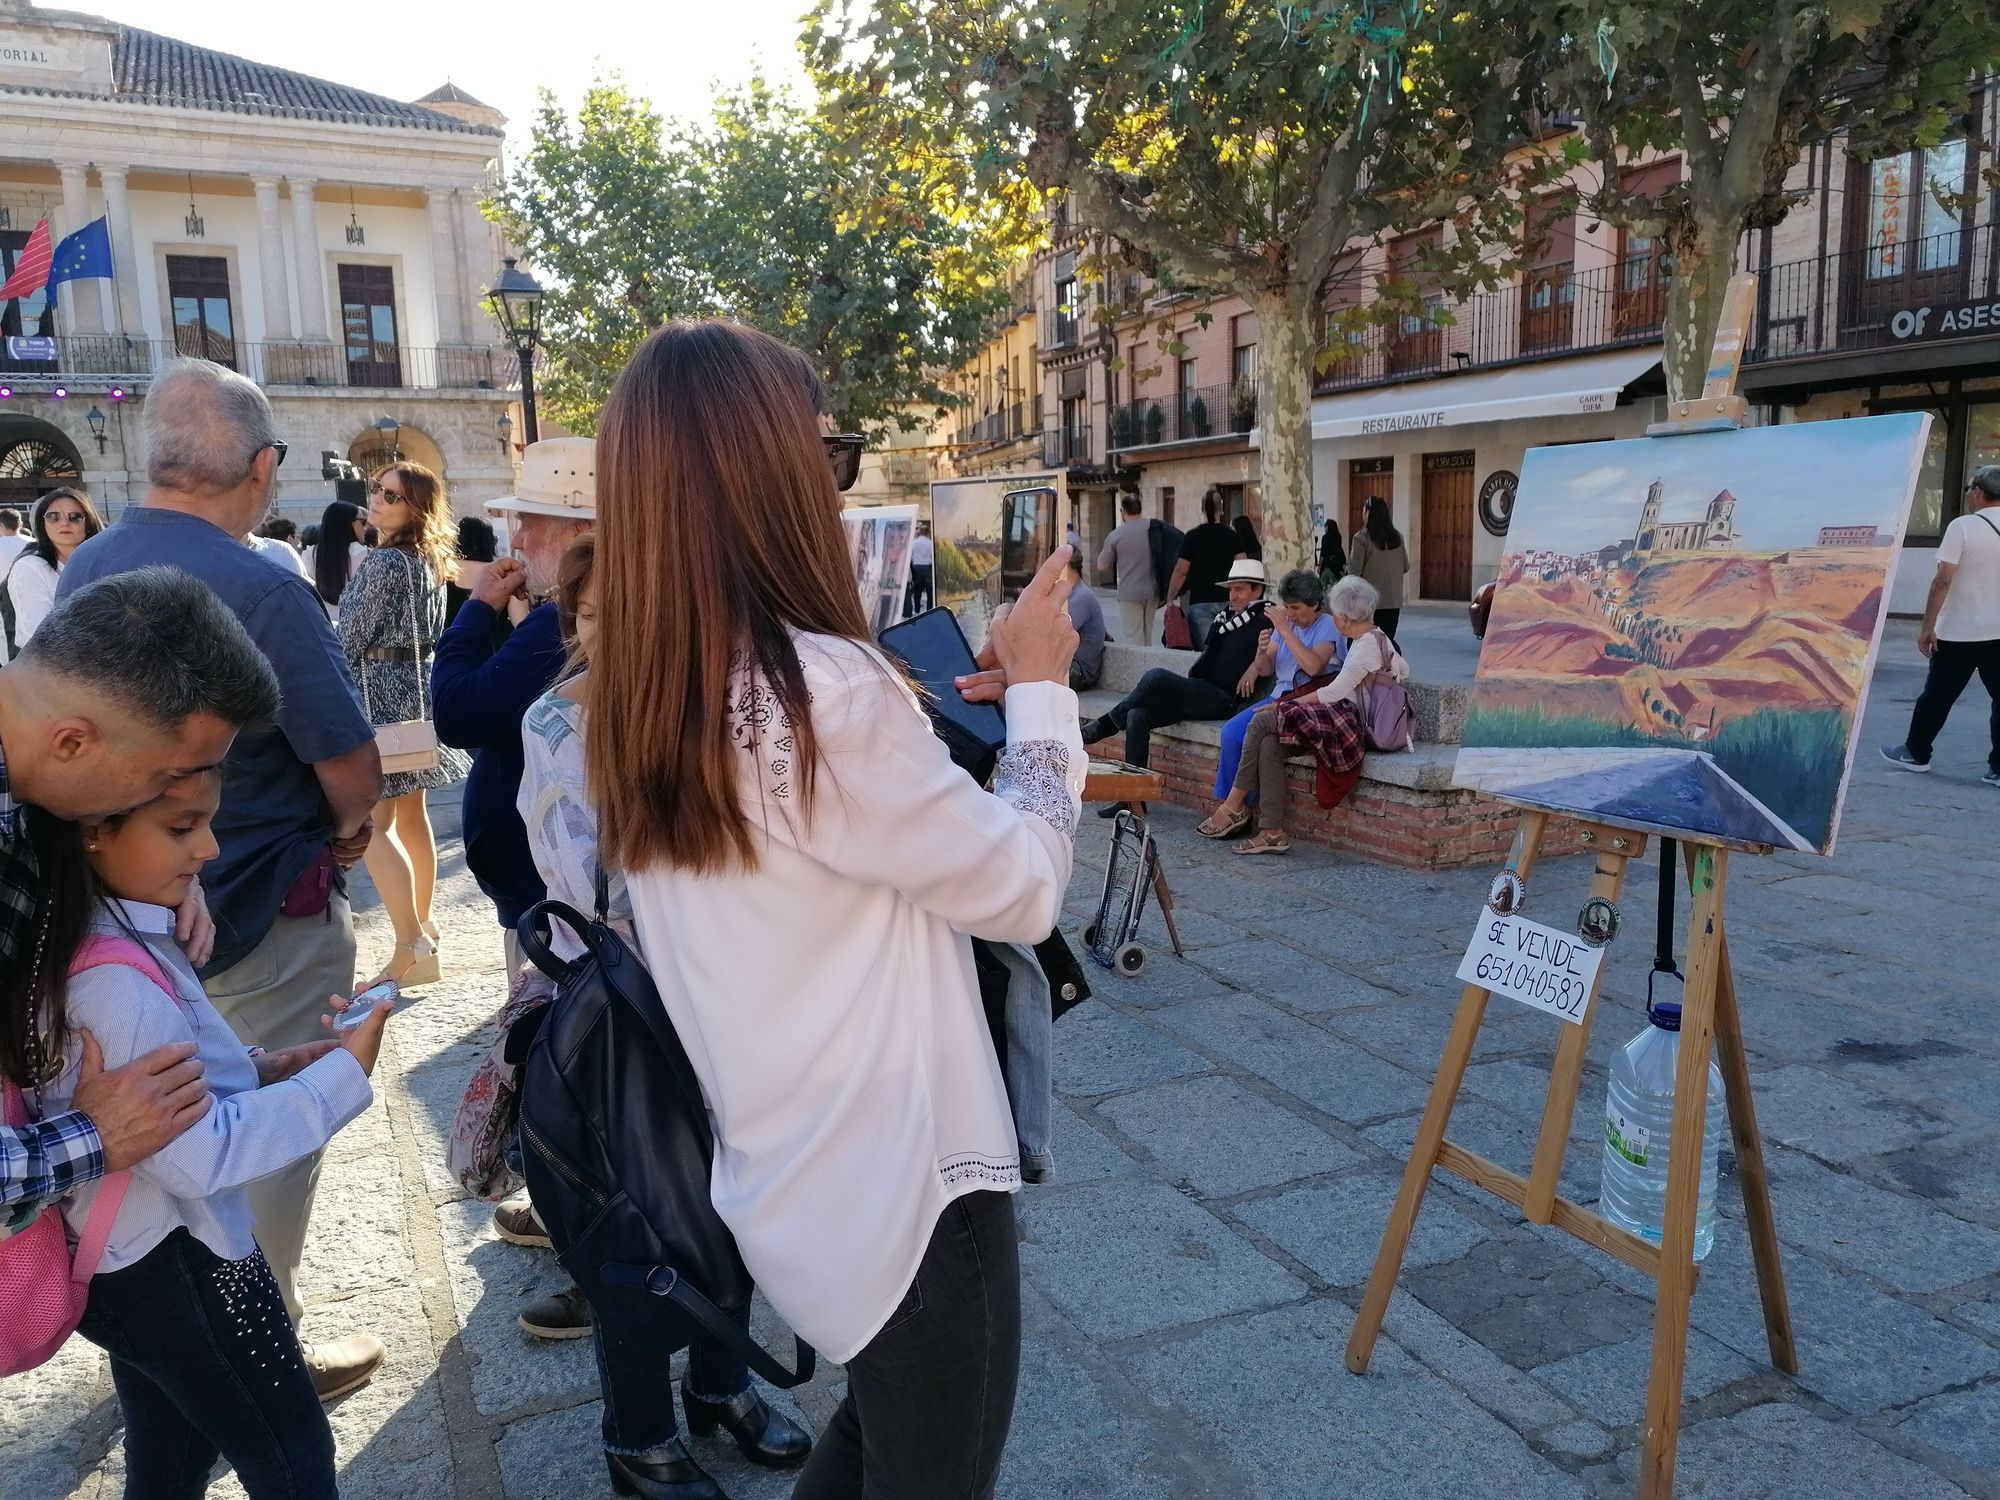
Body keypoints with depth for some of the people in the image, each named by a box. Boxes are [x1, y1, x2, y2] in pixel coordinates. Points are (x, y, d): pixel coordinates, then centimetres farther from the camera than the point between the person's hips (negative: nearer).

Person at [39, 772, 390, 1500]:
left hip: (127, 1259, 9)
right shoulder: (115, 984, -32)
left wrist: (258, 1070, 0)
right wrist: (344, 1075, -25)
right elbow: (200, 1157, -29)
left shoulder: (100, 942, -2)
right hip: (177, 1267, -8)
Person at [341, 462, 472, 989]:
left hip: (382, 694, -9)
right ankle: (422, 923, 26)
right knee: (412, 815, 16)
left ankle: (412, 949, -15)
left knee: (370, 825, -10)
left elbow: (352, 639, -12)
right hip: (419, 689, 9)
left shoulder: (383, 562, -15)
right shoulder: (430, 560, 10)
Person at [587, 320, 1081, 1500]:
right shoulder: (822, 688, -27)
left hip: (792, 1173, 8)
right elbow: (1026, 888, -16)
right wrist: (1039, 686, -4)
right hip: (902, 1179, -8)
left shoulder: (645, 705, -1)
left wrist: (913, 720, 12)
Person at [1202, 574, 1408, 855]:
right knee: (1269, 744, -10)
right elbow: (1404, 671, 23)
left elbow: (1335, 692, -15)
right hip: (1345, 718, 10)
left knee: (1262, 723, -15)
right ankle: (1273, 832, -15)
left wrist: (1287, 705, -10)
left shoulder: (1368, 645, -13)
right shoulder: (1376, 637, 17)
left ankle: (1234, 806, -6)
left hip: (1350, 723, -10)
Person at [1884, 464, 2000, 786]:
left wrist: (1928, 627, -11)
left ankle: (1916, 753, 22)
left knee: (1937, 696, 10)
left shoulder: (1963, 526, -12)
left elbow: (1943, 580, -16)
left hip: (1959, 632, -4)